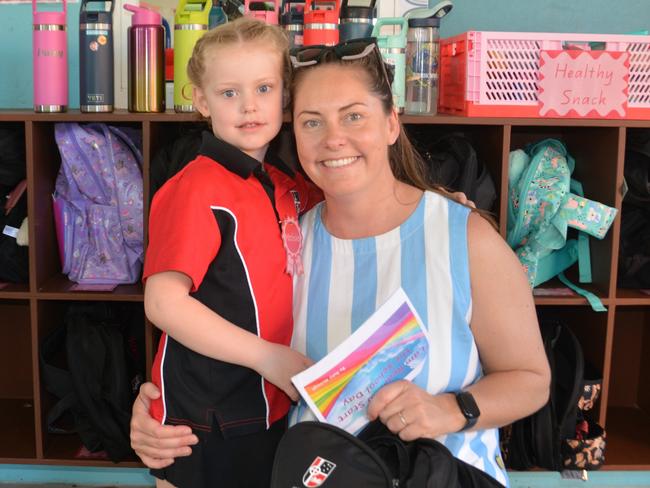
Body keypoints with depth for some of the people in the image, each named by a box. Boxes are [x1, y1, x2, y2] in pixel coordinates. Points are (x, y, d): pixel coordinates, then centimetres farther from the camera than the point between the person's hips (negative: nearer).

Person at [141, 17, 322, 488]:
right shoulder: (197, 188, -17)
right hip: (205, 418, -7)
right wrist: (266, 356, -22)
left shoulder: (288, 184, 5)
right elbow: (163, 302, -22)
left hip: (273, 408, 7)